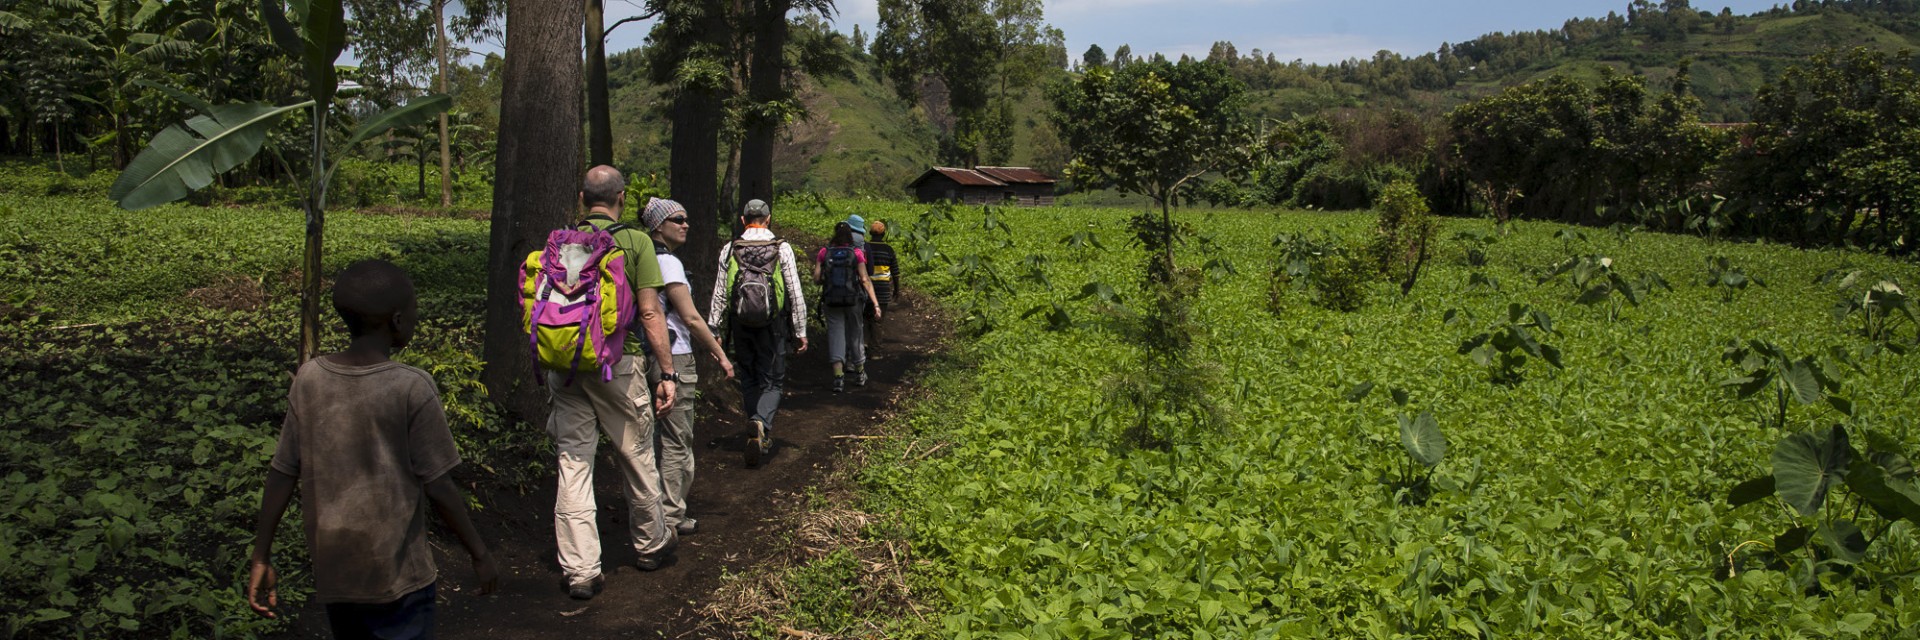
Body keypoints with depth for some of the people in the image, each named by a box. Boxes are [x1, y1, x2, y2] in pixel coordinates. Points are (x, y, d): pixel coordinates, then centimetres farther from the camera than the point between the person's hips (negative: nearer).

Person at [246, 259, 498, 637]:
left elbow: (282, 475, 1)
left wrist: (261, 558, 10)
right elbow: (438, 488, -13)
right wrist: (480, 556, -2)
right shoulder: (412, 389, -16)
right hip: (396, 578, -5)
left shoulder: (309, 379, -3)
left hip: (331, 573, 5)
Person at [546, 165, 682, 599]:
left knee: (572, 462, 6)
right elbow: (650, 312, -9)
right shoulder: (635, 242, -5)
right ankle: (650, 545, 31)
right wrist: (668, 372, -5)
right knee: (636, 458, 13)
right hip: (618, 365, -3)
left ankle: (580, 571, 7)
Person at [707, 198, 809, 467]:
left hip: (740, 325, 2)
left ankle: (761, 437, 19)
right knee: (771, 382, 6)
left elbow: (719, 295, 3)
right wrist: (801, 331, 3)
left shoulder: (729, 250, 2)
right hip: (773, 325, -2)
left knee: (749, 381, 16)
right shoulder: (782, 248, -2)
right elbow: (795, 293, -3)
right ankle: (761, 423, -20)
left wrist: (714, 331, 9)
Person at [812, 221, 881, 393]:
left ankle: (838, 376, -13)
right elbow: (865, 280, -10)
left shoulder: (824, 253, -2)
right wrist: (875, 303, -9)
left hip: (831, 300, 0)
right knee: (855, 334, 15)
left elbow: (816, 278, -3)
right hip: (853, 300, 0)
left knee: (836, 334, 2)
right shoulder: (857, 253, -6)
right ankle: (860, 375, 28)